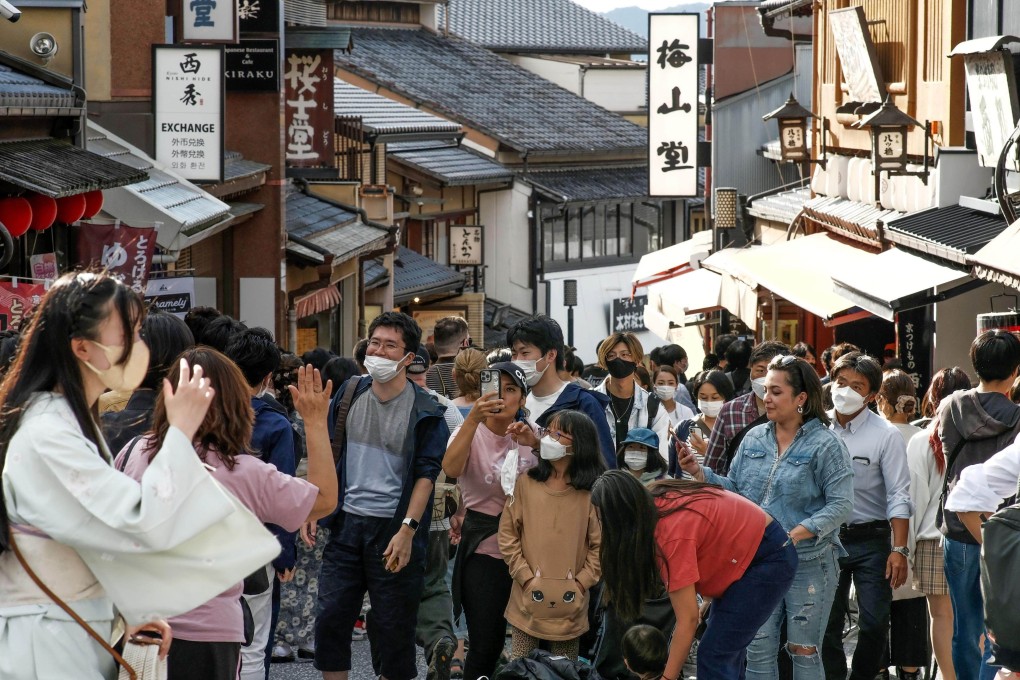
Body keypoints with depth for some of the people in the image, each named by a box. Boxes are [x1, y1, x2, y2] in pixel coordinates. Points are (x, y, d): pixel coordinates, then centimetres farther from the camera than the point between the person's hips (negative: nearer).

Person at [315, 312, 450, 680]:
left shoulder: (424, 411, -5)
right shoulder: (349, 395, 7)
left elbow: (426, 474, -8)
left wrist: (407, 529, -17)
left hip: (394, 529, -4)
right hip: (346, 523, 4)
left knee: (394, 626, 3)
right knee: (330, 618, 2)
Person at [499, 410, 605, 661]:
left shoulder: (592, 492, -4)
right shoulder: (526, 483, 1)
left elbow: (600, 545, -5)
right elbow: (508, 534, 1)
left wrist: (580, 585, -12)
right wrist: (526, 578, -7)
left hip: (569, 605, -1)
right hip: (528, 600, 1)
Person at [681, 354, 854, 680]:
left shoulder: (825, 444, -9)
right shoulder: (754, 439, 8)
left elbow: (841, 504, -14)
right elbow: (734, 489, 13)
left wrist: (797, 534, -25)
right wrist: (699, 473, -3)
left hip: (808, 564, -5)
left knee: (803, 652, 4)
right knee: (759, 650, 6)